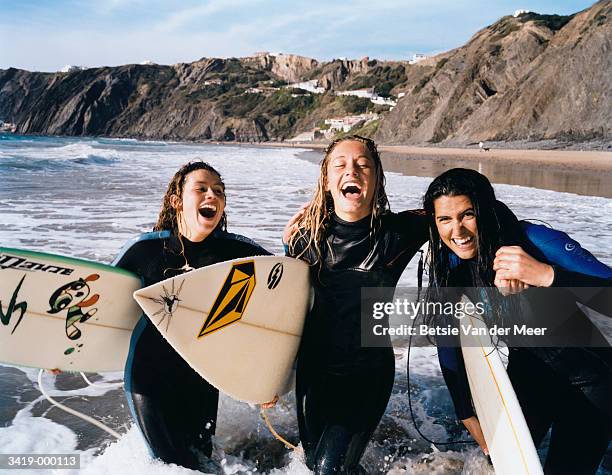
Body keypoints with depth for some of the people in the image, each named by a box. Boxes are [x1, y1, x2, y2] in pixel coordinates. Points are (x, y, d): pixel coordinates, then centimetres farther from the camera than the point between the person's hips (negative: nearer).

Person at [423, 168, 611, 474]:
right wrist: (467, 415, -1)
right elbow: (449, 344, -3)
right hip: (527, 372, 4)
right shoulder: (447, 268, -15)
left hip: (587, 379, -4)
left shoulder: (536, 243, -30)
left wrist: (547, 275, -53)